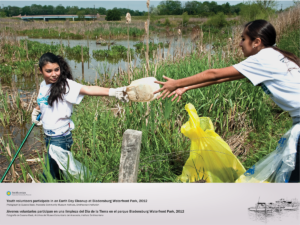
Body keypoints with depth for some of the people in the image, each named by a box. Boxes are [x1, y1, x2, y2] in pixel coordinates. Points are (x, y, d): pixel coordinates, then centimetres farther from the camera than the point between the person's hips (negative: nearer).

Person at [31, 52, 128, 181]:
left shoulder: (65, 84, -18)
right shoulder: (43, 85, 5)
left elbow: (87, 90, -37)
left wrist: (112, 92, -51)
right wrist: (36, 110, 13)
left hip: (60, 138, -7)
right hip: (48, 135, 7)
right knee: (55, 171, 20)